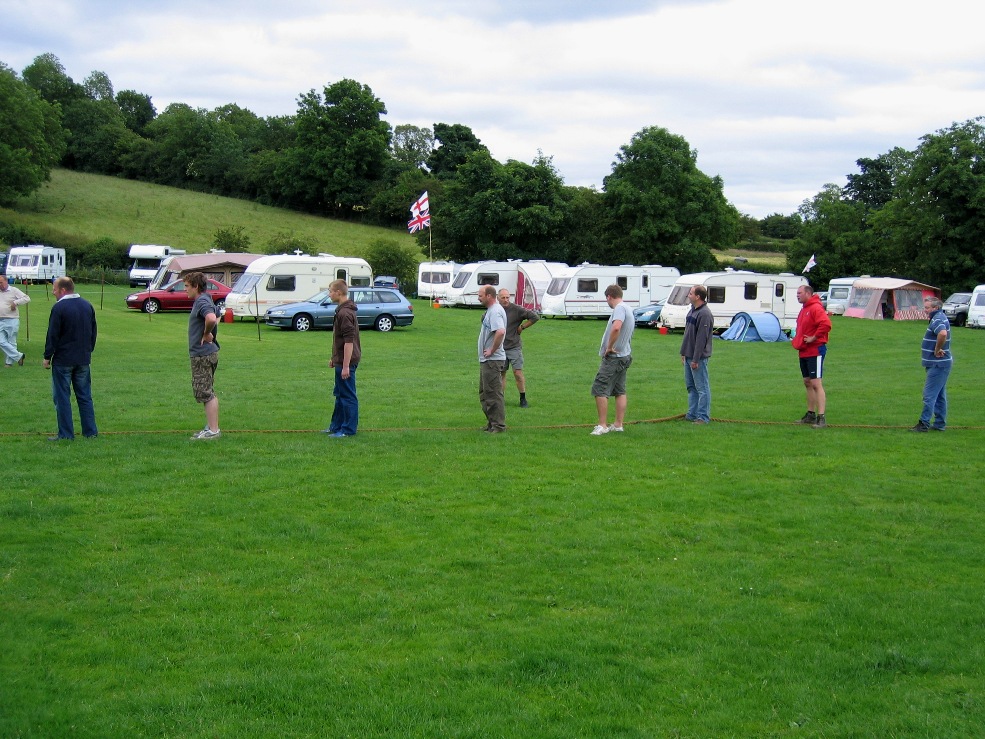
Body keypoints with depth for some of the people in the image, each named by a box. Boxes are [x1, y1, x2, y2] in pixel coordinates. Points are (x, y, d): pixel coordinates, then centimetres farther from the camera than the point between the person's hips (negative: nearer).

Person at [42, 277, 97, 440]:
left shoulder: (59, 308, -13)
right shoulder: (87, 306, 9)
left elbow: (52, 335, -13)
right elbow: (93, 332, 16)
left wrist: (47, 357, -5)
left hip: (63, 360, -6)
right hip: (84, 359, 6)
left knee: (62, 397, 0)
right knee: (85, 396, 11)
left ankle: (66, 434, 0)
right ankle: (90, 431, 11)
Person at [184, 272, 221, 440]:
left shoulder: (202, 302, -18)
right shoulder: (203, 301, 15)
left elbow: (211, 319, -39)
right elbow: (217, 317, 32)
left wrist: (206, 334, -22)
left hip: (203, 354, -11)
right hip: (204, 353, 11)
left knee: (206, 393, -7)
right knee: (208, 393, 16)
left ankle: (213, 430, -5)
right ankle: (211, 427, 23)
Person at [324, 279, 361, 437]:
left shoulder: (345, 313, -21)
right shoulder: (342, 310, 13)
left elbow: (349, 341, -25)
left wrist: (346, 366, -25)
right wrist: (334, 358, 26)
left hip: (346, 361, -11)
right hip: (341, 360, 11)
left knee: (348, 396, -3)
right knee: (340, 395, 18)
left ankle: (348, 429, 3)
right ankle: (336, 426, 27)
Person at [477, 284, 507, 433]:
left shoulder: (495, 312, -19)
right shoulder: (491, 310, 15)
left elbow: (501, 332, -35)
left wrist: (492, 350, -25)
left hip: (493, 360, -11)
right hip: (486, 360, 11)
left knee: (493, 393, -6)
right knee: (485, 393, 17)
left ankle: (498, 425, -1)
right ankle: (491, 423, 25)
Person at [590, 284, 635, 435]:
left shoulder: (620, 308, -16)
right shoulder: (628, 309, 15)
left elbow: (616, 328, -34)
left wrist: (609, 347, -24)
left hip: (613, 357, -10)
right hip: (625, 355, 10)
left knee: (599, 390, -7)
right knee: (620, 392, 14)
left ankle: (602, 425, -8)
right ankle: (618, 424, 18)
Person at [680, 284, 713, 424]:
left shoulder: (704, 314, -19)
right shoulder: (692, 310, 13)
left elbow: (701, 338, -22)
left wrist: (696, 359, -22)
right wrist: (683, 353, 19)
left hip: (699, 357, -10)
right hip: (689, 356, 10)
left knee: (702, 387, -4)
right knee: (691, 386, 15)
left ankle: (703, 417, -2)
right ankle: (692, 414, 22)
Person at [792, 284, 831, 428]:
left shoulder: (816, 308, -16)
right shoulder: (804, 309, 15)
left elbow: (826, 324, -30)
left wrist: (813, 338, -22)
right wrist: (797, 340, 15)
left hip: (815, 352, -10)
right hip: (804, 352, 10)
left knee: (816, 383, -12)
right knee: (808, 383, 15)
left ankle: (821, 418, -14)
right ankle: (810, 415, 23)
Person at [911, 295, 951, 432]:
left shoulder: (937, 319, -18)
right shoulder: (939, 318, 15)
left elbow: (943, 333, -38)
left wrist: (937, 350, -25)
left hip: (938, 364, -11)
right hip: (940, 363, 11)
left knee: (929, 395, -8)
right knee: (940, 396, 14)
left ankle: (924, 423, -7)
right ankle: (940, 424, 20)